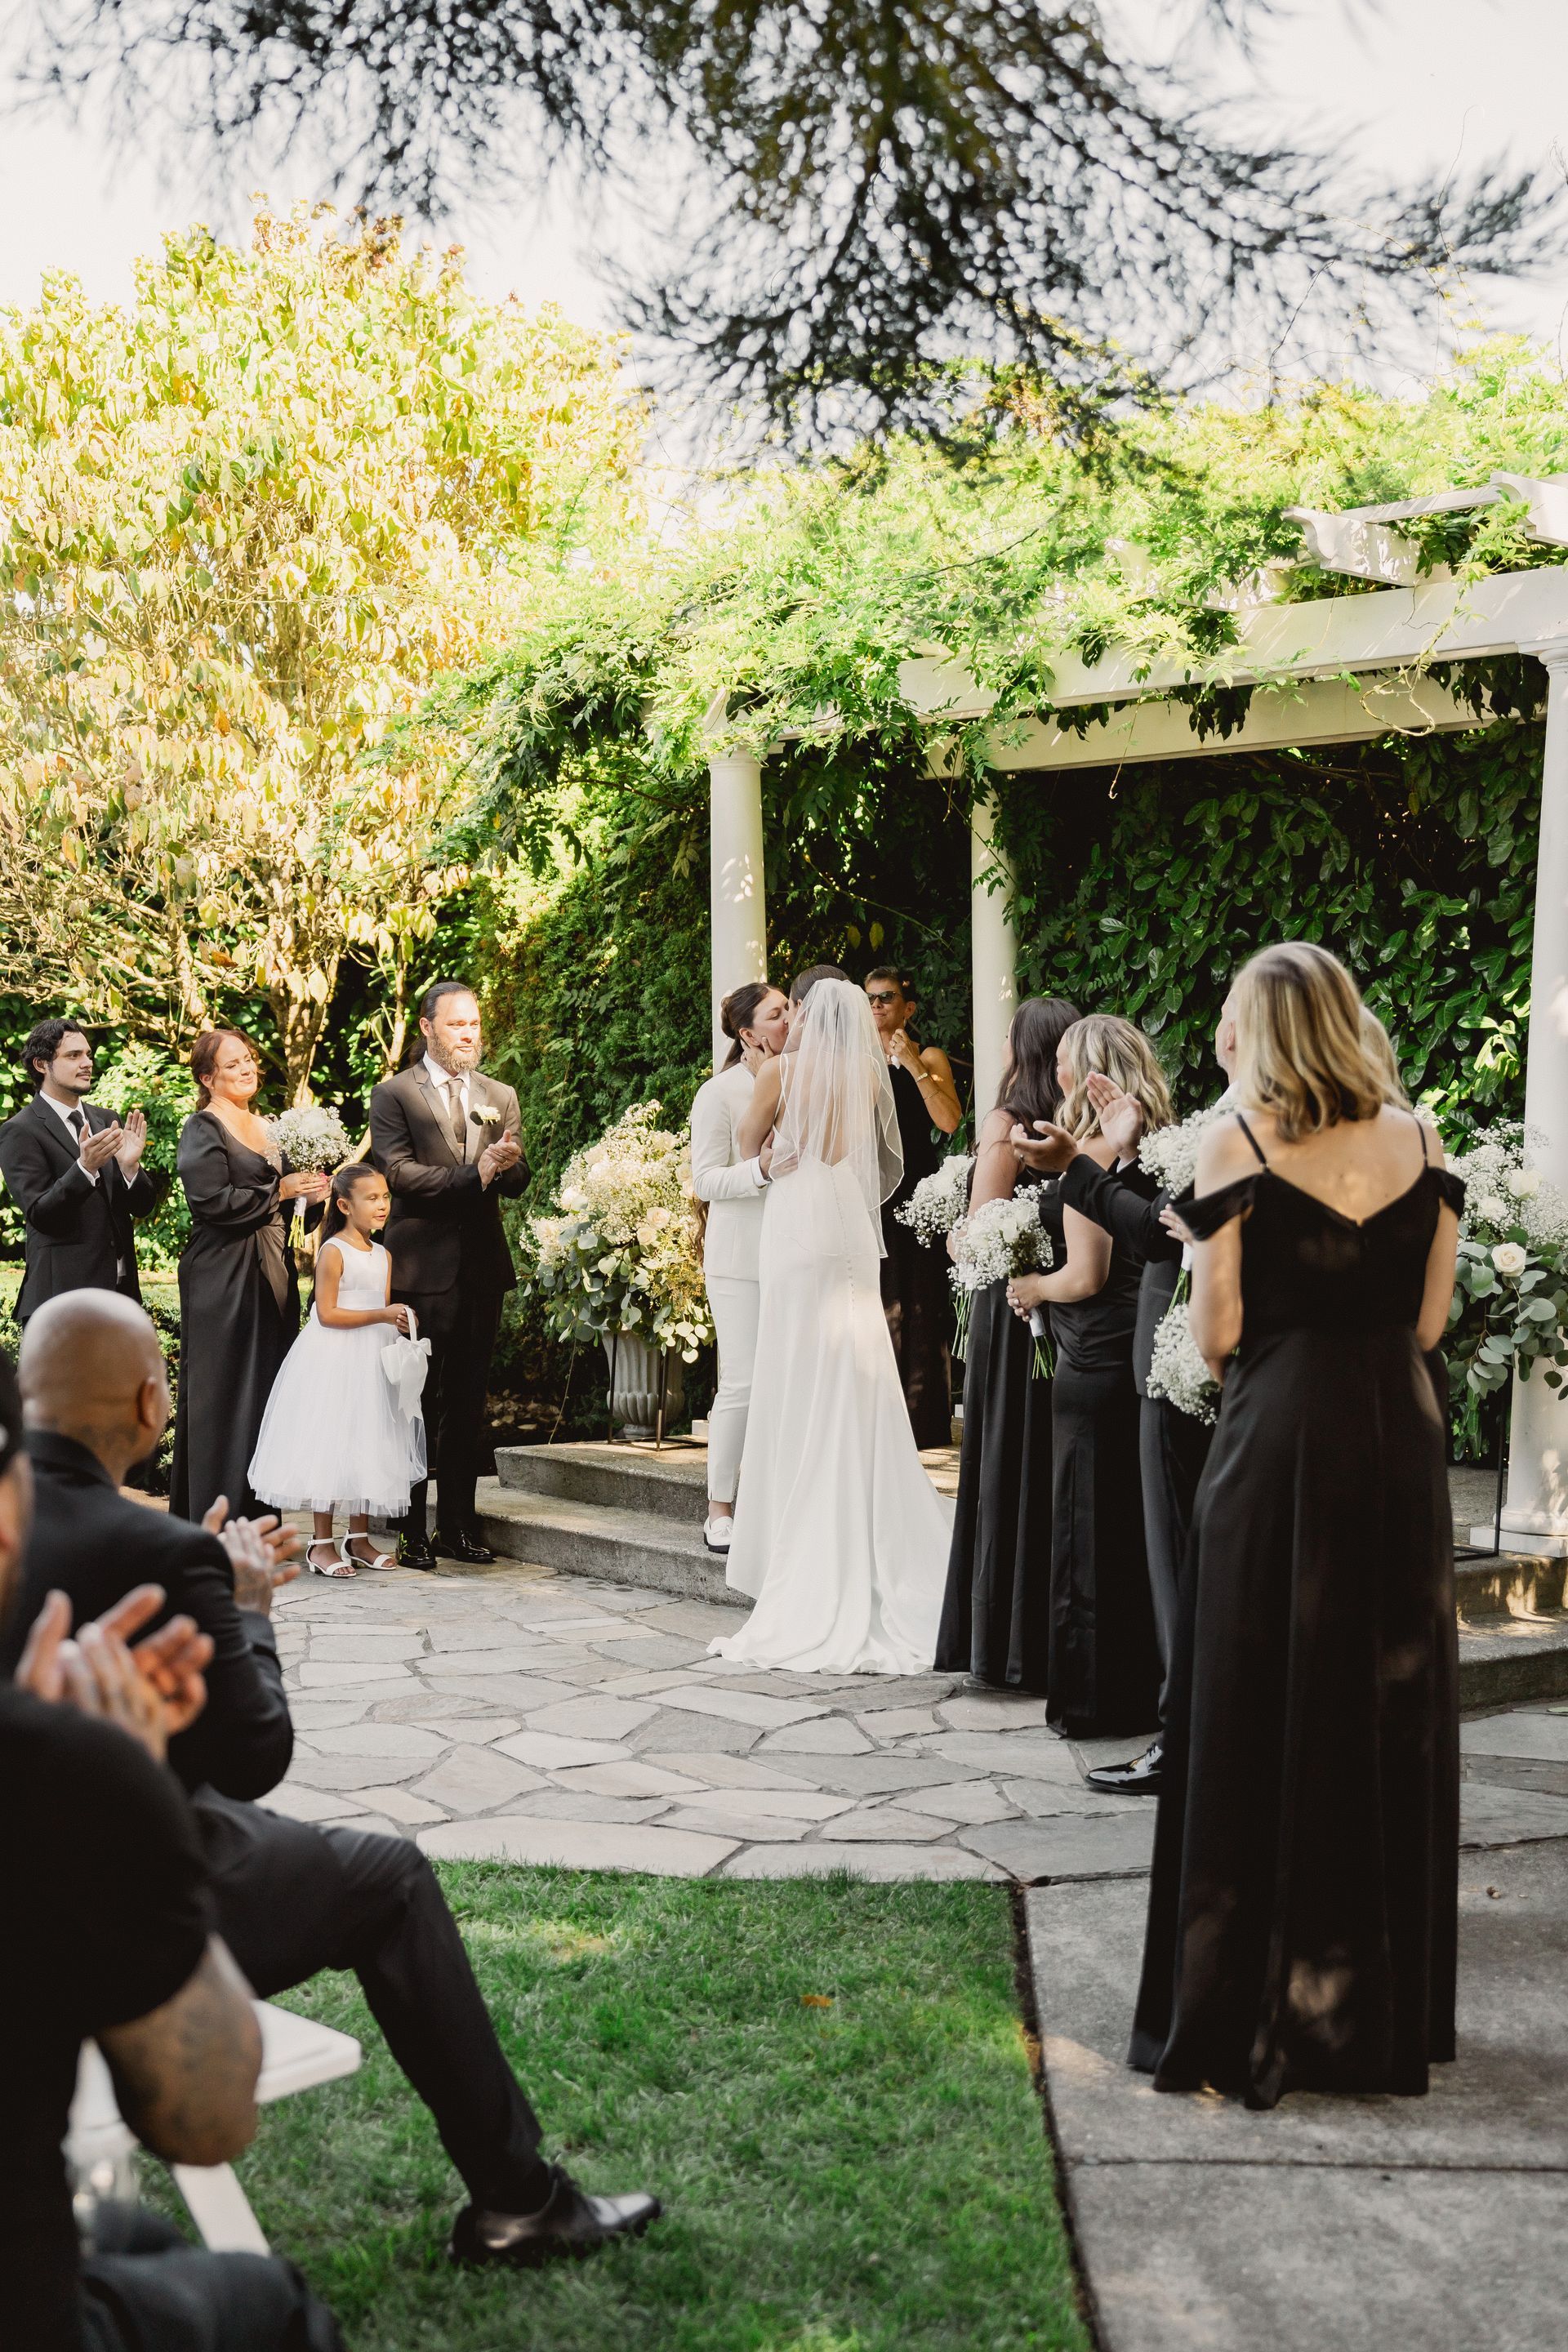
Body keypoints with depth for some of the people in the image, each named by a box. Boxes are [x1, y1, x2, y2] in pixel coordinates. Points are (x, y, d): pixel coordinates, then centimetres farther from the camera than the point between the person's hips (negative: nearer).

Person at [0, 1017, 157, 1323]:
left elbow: (143, 1206, 8)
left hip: (121, 1286, 6)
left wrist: (130, 1165, -13)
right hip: (62, 1294, -6)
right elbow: (38, 1214, -14)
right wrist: (84, 1167, -27)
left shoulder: (106, 1121, 11)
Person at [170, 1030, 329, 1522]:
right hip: (224, 1277, -8)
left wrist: (311, 1190, 3)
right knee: (225, 1395, -5)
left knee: (267, 1394, 8)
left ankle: (259, 1516, 14)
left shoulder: (268, 1128, 18)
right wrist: (280, 1191, -12)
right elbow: (213, 1201, -19)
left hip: (271, 1276, 8)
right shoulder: (203, 1128, -7)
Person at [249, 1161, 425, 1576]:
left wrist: (399, 1322, -5)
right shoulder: (333, 1251, -11)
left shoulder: (383, 1256, 11)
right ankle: (322, 1543, 1)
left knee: (368, 1445, 9)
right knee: (331, 1444, -5)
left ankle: (359, 1538, 18)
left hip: (373, 1359, 7)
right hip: (334, 1357, -7)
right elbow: (327, 1313, -16)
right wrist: (381, 1315, -21)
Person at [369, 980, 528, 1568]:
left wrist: (507, 1163, -15)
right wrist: (474, 1174, -20)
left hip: (482, 1267, 4)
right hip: (421, 1269, -4)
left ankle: (459, 1526, 16)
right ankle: (410, 1533, 5)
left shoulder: (500, 1098, 14)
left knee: (467, 1403, 9)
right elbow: (398, 1172, -12)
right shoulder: (395, 1094, 0)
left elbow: (518, 1182, 9)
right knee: (416, 1402, 0)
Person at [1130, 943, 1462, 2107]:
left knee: (1261, 1717, 5)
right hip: (1401, 1434, 4)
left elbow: (1216, 1336, -7)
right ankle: (1383, 2007, 24)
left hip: (1280, 1432, -4)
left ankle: (1251, 2015, 11)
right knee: (1390, 1714, 14)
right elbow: (1430, 1320, 6)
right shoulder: (1418, 1139, 5)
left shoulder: (1241, 1141, -6)